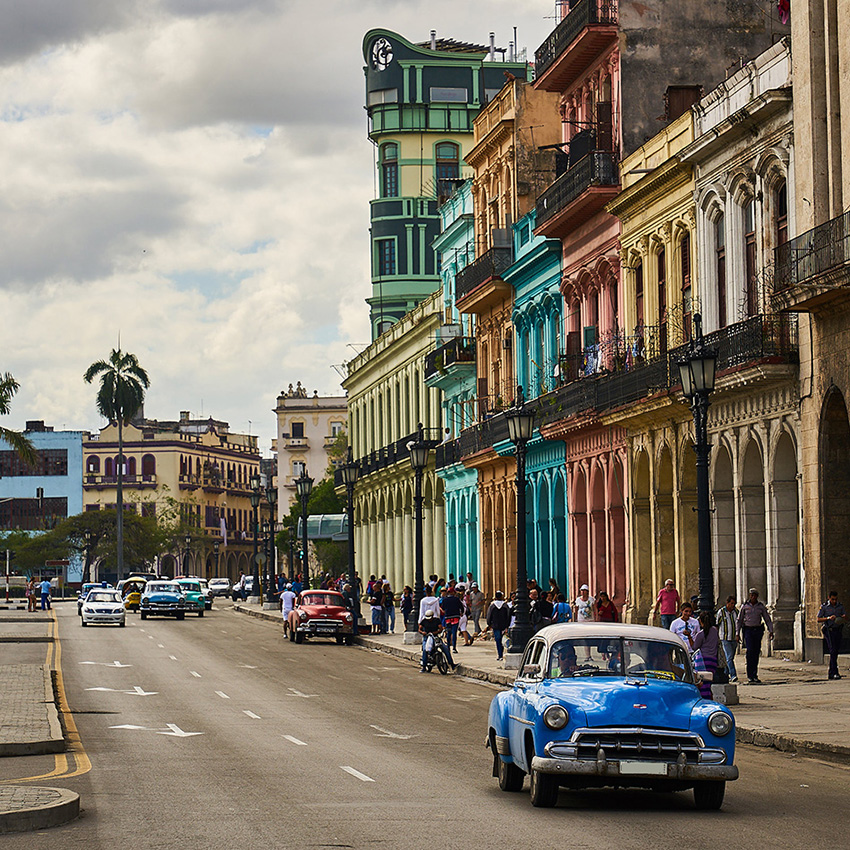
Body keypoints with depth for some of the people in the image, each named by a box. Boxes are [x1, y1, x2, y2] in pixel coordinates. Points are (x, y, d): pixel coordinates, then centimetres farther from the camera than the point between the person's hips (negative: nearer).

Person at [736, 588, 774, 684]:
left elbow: (767, 619, 7)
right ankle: (749, 676, -13)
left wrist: (771, 631, -4)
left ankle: (754, 675, 11)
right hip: (748, 630, -2)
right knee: (750, 651, -16)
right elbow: (739, 620, 5)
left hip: (758, 630, 2)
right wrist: (737, 633, 1)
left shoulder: (761, 606, 4)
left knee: (756, 652, 3)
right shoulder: (745, 606, 0)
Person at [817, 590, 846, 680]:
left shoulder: (840, 606, 9)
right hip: (829, 631, -5)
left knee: (835, 652, 6)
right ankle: (835, 673, -19)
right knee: (832, 651, -15)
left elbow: (846, 617, 11)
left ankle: (830, 673, 14)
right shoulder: (824, 607, -3)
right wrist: (829, 618, -17)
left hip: (838, 630, 5)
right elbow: (818, 619, -3)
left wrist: (843, 617, -14)